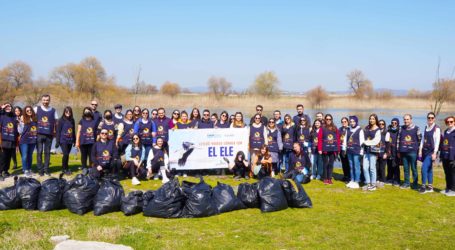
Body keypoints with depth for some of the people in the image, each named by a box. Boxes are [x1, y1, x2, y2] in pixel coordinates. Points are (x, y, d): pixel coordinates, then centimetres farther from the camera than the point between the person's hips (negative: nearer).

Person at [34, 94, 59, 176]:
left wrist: (55, 132, 2)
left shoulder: (53, 110, 8)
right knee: (39, 152, 0)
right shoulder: (36, 109, 6)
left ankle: (46, 169, 11)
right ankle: (40, 170, 6)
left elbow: (56, 122, 10)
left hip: (49, 135, 1)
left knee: (47, 152, 5)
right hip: (39, 134, -1)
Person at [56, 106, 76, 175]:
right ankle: (65, 169, 3)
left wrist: (74, 140, 16)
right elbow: (58, 131, -4)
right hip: (63, 140, -4)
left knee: (67, 155, 8)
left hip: (70, 141, 4)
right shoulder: (61, 120, -4)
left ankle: (65, 168, 20)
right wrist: (57, 141, -6)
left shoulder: (72, 120, 9)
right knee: (66, 154, -11)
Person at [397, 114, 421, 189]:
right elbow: (398, 139, 12)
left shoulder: (416, 128, 0)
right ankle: (406, 183, 17)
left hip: (413, 152, -3)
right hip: (404, 152, 3)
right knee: (406, 169, 9)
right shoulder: (401, 128, 9)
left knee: (414, 168, 2)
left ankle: (415, 184, 10)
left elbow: (419, 139, 2)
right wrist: (398, 151, 10)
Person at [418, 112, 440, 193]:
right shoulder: (426, 128, 11)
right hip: (425, 151, 7)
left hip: (431, 152, -7)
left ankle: (423, 186, -6)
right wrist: (420, 150, 7)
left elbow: (437, 141, -13)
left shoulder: (436, 128, -10)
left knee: (424, 168, -14)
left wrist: (435, 153, -16)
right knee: (428, 169, 11)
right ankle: (430, 187, 17)